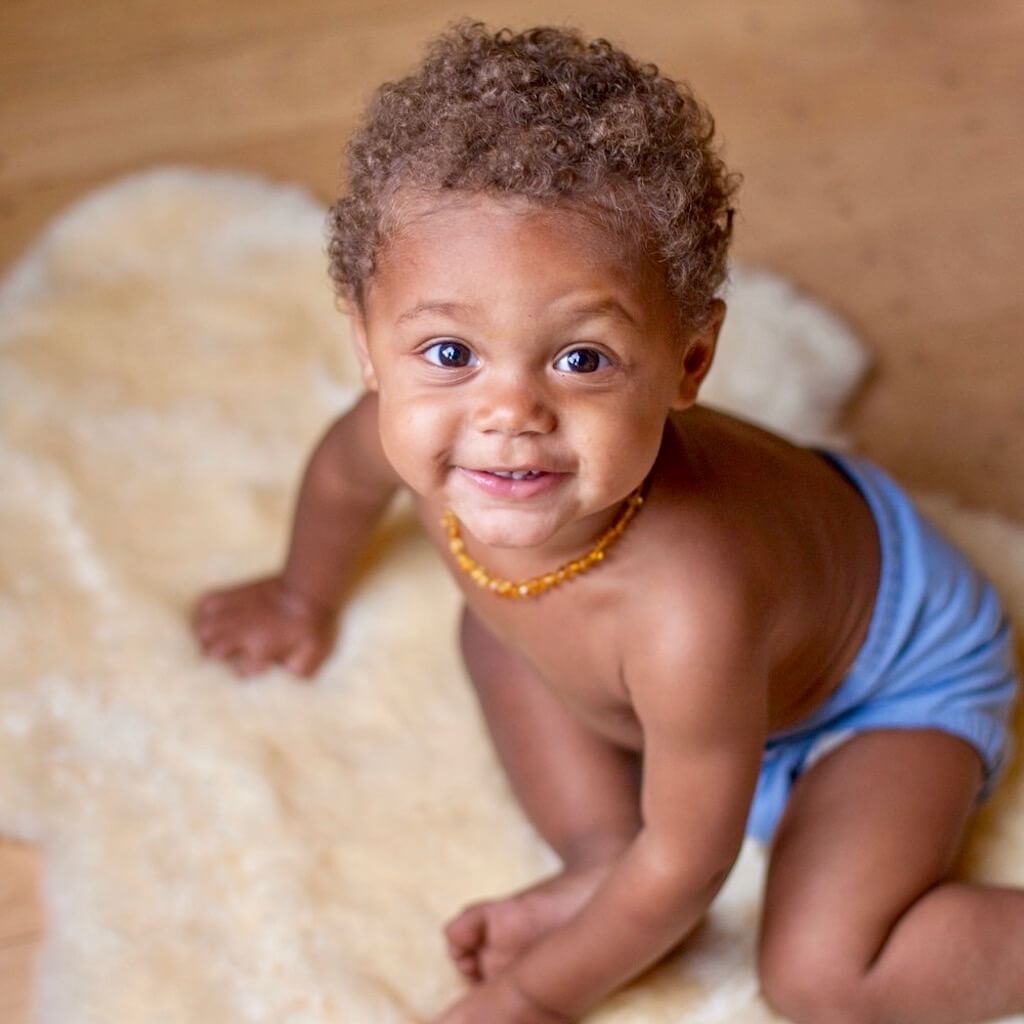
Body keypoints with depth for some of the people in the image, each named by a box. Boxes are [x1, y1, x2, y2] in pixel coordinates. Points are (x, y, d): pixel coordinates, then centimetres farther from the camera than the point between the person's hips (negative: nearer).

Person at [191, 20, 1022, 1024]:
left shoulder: (688, 612, -45)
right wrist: (306, 598, 21)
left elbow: (686, 866, -28)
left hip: (897, 672, -6)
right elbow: (344, 468, 2)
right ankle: (601, 859, 8)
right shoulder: (420, 423, -26)